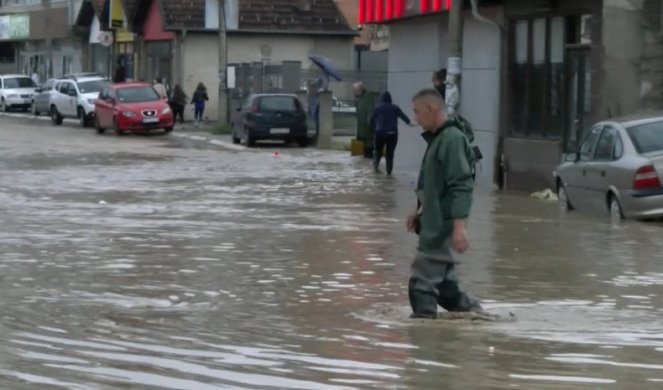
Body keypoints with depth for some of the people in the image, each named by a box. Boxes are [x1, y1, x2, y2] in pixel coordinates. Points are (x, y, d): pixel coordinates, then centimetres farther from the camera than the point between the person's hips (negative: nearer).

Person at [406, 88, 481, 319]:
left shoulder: (452, 139, -16)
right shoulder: (438, 139, 15)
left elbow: (461, 186, -23)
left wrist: (459, 226, -28)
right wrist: (421, 214, 21)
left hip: (442, 228, -10)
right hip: (434, 226, 10)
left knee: (422, 284, -9)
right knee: (444, 284, 15)